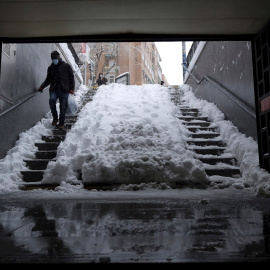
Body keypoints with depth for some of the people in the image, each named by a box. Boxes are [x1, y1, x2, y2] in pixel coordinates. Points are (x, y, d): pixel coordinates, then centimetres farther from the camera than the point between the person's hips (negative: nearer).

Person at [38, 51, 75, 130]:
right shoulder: (50, 68, 14)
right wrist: (42, 86, 8)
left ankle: (61, 123, 14)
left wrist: (71, 88, -4)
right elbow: (48, 79, 22)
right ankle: (55, 117, -8)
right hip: (54, 89, 2)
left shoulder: (66, 66, 5)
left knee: (63, 108, -1)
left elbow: (71, 78, 6)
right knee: (52, 100, -27)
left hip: (64, 90, -2)